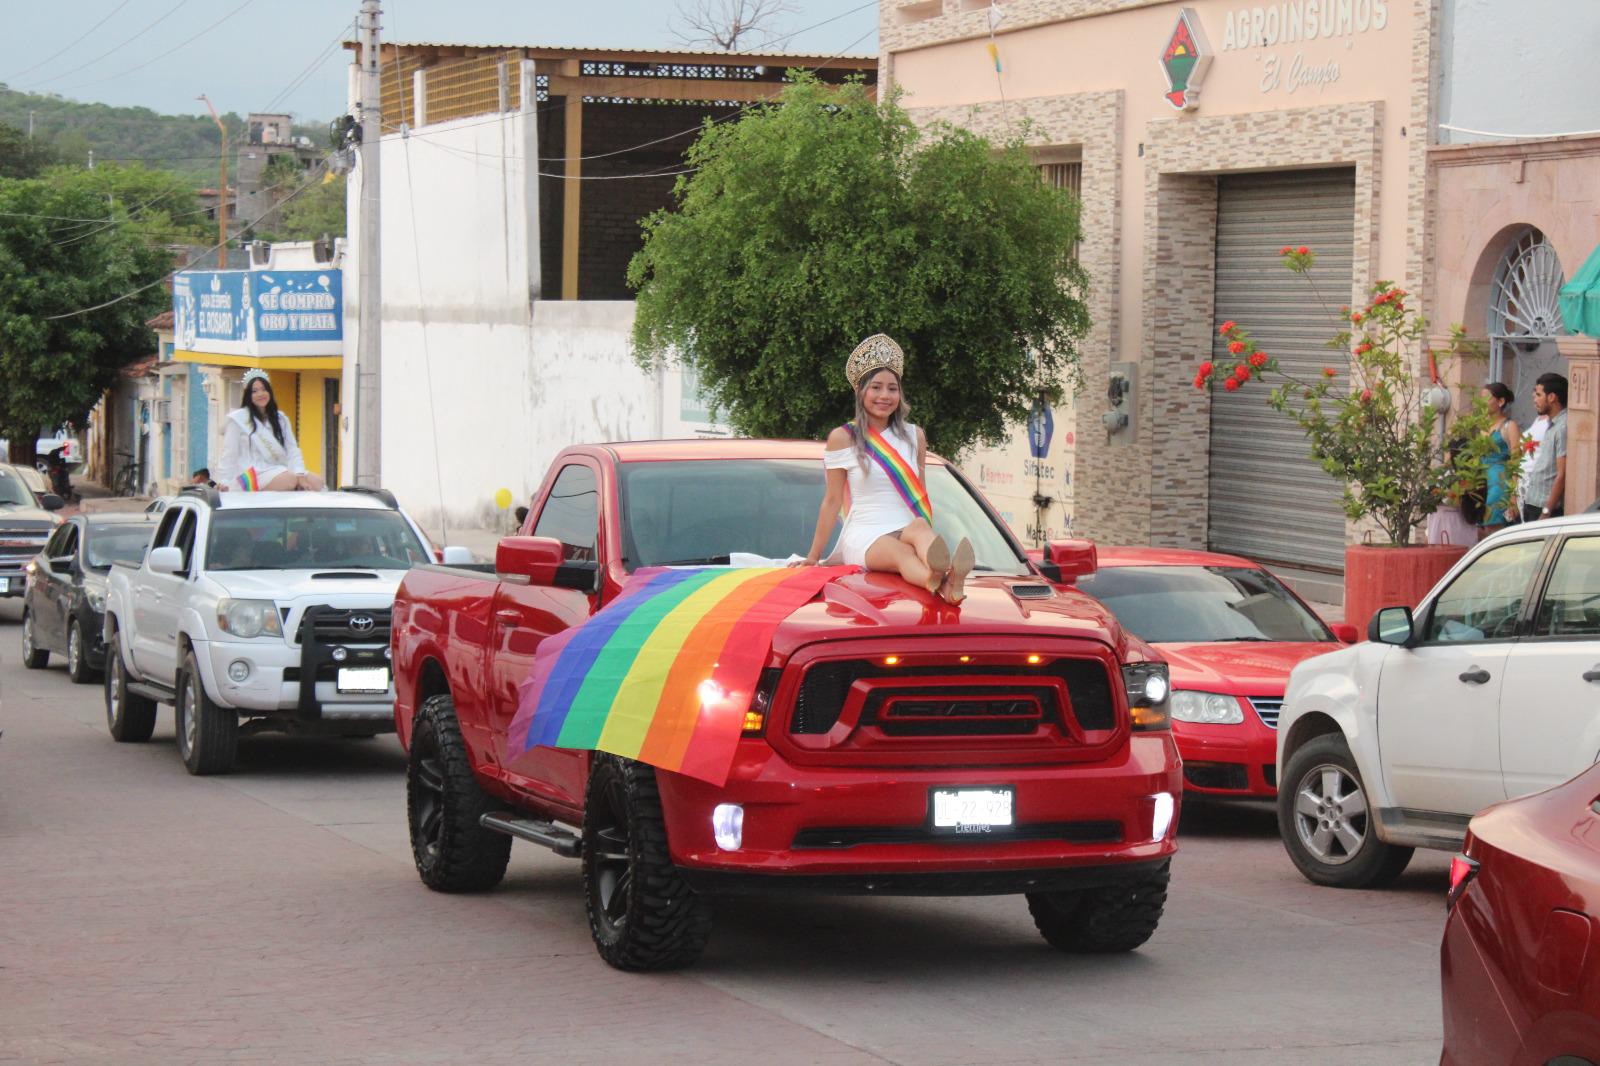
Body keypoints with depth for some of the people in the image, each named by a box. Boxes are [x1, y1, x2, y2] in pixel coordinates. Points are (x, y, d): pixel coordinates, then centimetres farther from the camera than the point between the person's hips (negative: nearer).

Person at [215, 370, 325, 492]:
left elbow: (292, 450, 8)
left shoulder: (280, 419, 17)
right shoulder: (238, 419, 4)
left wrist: (299, 474, -9)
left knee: (316, 482, -20)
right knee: (292, 480, -33)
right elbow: (229, 455, 1)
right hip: (252, 474, -5)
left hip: (278, 469, 5)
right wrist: (224, 482, -9)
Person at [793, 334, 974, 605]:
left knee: (920, 527, -37)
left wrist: (930, 541, 16)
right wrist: (813, 556, 6)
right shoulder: (842, 438, 6)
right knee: (901, 553, -39)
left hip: (910, 531, 3)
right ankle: (942, 581, -76)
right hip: (864, 536, -3)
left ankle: (946, 576, -73)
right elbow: (832, 501, 8)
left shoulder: (914, 436, 17)